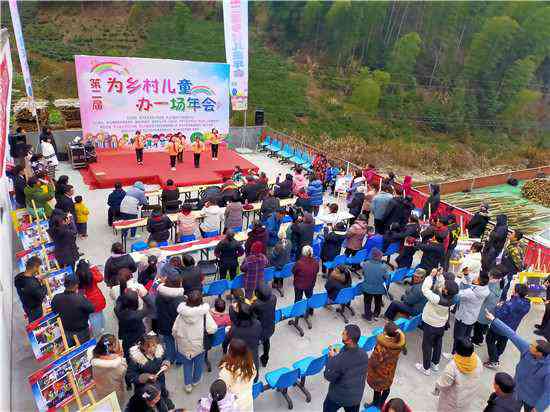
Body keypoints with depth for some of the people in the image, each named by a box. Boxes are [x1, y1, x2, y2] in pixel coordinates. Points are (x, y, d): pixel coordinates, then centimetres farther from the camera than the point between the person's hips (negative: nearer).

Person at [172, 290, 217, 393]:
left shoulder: (182, 313, -16)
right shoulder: (204, 313, -24)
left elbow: (174, 330, -8)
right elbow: (212, 329, -24)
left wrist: (177, 338, 12)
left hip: (184, 345, 1)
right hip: (199, 345, -1)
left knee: (187, 364, 23)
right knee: (198, 363, 24)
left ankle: (187, 384, 33)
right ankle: (195, 381, 44)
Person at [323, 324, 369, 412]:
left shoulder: (339, 359, -36)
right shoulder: (364, 354, -18)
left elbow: (328, 376, -21)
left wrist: (332, 358, -10)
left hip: (338, 396, -4)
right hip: (357, 395, 4)